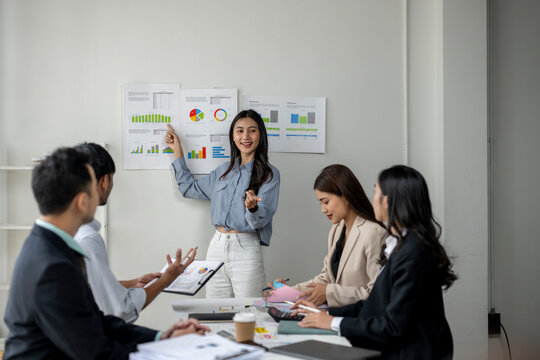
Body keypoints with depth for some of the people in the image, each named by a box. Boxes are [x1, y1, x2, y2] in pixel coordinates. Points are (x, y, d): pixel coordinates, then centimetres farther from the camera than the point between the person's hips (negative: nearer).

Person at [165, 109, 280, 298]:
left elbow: (262, 218, -9)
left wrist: (252, 207, -32)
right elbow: (189, 188, 28)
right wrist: (178, 150, 29)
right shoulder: (224, 171, 15)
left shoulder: (269, 174, -2)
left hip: (245, 249, -5)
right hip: (217, 247, 5)